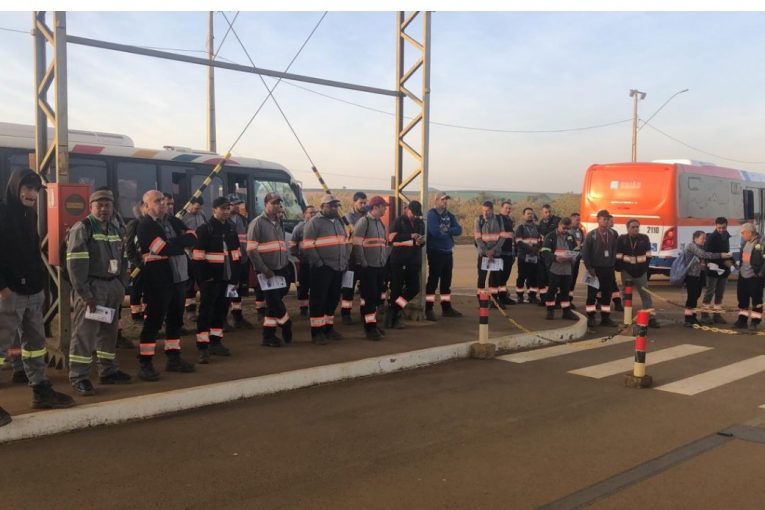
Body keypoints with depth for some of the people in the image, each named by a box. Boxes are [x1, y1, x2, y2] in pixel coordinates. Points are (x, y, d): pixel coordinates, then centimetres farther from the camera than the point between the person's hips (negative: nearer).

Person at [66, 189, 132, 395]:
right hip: (92, 286, -7)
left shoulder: (115, 231, 15)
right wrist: (85, 294, -20)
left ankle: (108, 371, 24)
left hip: (112, 286, 8)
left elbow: (122, 261, 21)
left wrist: (121, 286, 10)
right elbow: (75, 264, -16)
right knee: (84, 334, -6)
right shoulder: (82, 229, -9)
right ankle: (79, 377, 0)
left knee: (109, 332, 14)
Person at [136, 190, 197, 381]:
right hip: (158, 280, -7)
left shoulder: (173, 221, 13)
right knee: (154, 320, -5)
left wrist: (173, 242, -14)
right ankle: (145, 364, 1)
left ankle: (173, 358, 25)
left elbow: (192, 238, 0)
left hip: (179, 277, 7)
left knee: (176, 318, 14)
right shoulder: (145, 226, -9)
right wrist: (181, 243, -6)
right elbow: (165, 249, -21)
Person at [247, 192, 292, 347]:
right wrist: (264, 269, -16)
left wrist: (287, 262, 13)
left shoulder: (279, 222, 15)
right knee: (274, 302, -3)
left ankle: (269, 335, 17)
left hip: (282, 270, 7)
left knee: (273, 304, 10)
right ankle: (286, 324, 17)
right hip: (268, 271, -7)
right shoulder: (257, 223, -8)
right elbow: (251, 250, -14)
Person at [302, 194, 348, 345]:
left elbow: (344, 242, 24)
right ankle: (317, 332, 3)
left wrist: (345, 261, 14)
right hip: (322, 268, -7)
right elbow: (307, 245, -12)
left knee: (333, 298, 13)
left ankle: (328, 327, 25)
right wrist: (318, 262, -16)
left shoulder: (338, 222, 17)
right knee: (319, 299, -2)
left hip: (338, 267, 7)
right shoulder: (314, 222, -6)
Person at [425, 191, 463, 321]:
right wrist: (450, 233, -7)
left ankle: (446, 308, 20)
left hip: (448, 252, 7)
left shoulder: (450, 216, 14)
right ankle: (429, 309, -3)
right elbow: (435, 232, -23)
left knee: (446, 281, 12)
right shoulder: (431, 214, -10)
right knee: (433, 281, -6)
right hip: (435, 252, -7)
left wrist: (446, 230, -15)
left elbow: (458, 230, 2)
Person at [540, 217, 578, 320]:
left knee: (565, 290, 10)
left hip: (567, 269, 5)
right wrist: (555, 258, -26)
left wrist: (574, 257, -3)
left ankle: (567, 312, 16)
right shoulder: (550, 236, -4)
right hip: (554, 268, -4)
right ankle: (550, 311, 13)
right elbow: (544, 252, -11)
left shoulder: (570, 237, 13)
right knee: (552, 289, 2)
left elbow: (576, 250, 20)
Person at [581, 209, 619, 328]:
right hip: (595, 268, -4)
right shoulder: (591, 235, -6)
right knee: (592, 294, 1)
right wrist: (589, 268, -12)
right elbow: (585, 252, -8)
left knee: (607, 294, 8)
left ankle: (605, 318, 17)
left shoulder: (612, 234, 5)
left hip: (608, 269, 4)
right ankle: (591, 318, 8)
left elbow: (614, 251, 9)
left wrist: (612, 265, 0)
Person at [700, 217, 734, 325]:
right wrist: (723, 261, -21)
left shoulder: (726, 236, 12)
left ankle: (717, 315, 16)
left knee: (720, 294, 10)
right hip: (713, 269, -7)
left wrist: (730, 260, 5)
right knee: (709, 292, -5)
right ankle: (705, 315, -1)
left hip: (723, 269, 7)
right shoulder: (711, 238, -12)